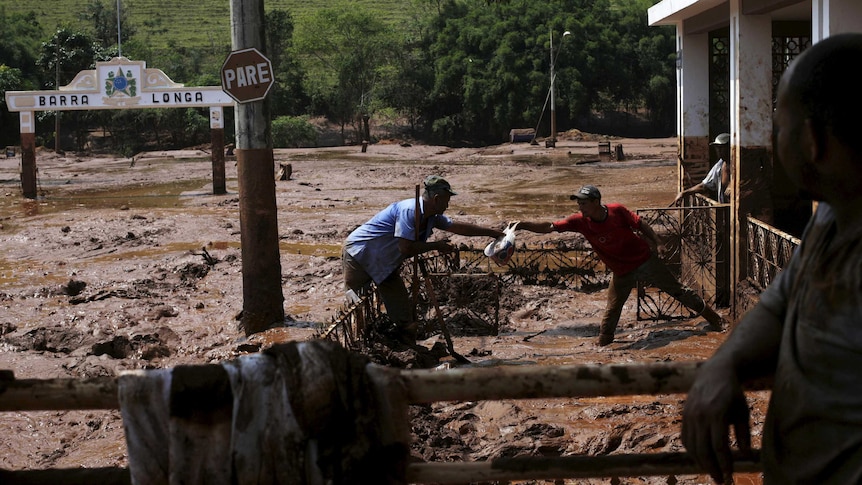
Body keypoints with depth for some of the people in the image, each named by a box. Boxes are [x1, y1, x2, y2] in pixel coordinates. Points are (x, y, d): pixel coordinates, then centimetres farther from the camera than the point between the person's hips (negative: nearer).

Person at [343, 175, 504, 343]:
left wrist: (491, 232, 17)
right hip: (359, 252, -9)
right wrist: (436, 245, -17)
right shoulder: (409, 211, -27)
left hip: (385, 263, 9)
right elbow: (405, 248, -30)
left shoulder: (432, 217, 2)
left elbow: (457, 227, 15)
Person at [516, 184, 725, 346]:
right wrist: (521, 225, -31)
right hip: (621, 272, 1)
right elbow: (549, 227, -21)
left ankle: (714, 319, 24)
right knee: (611, 312, -1)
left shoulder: (617, 211, -21)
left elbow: (640, 224, -6)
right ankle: (602, 346, 15)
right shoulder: (580, 221, -17)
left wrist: (658, 243, -6)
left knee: (678, 290, 9)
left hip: (645, 259, -1)